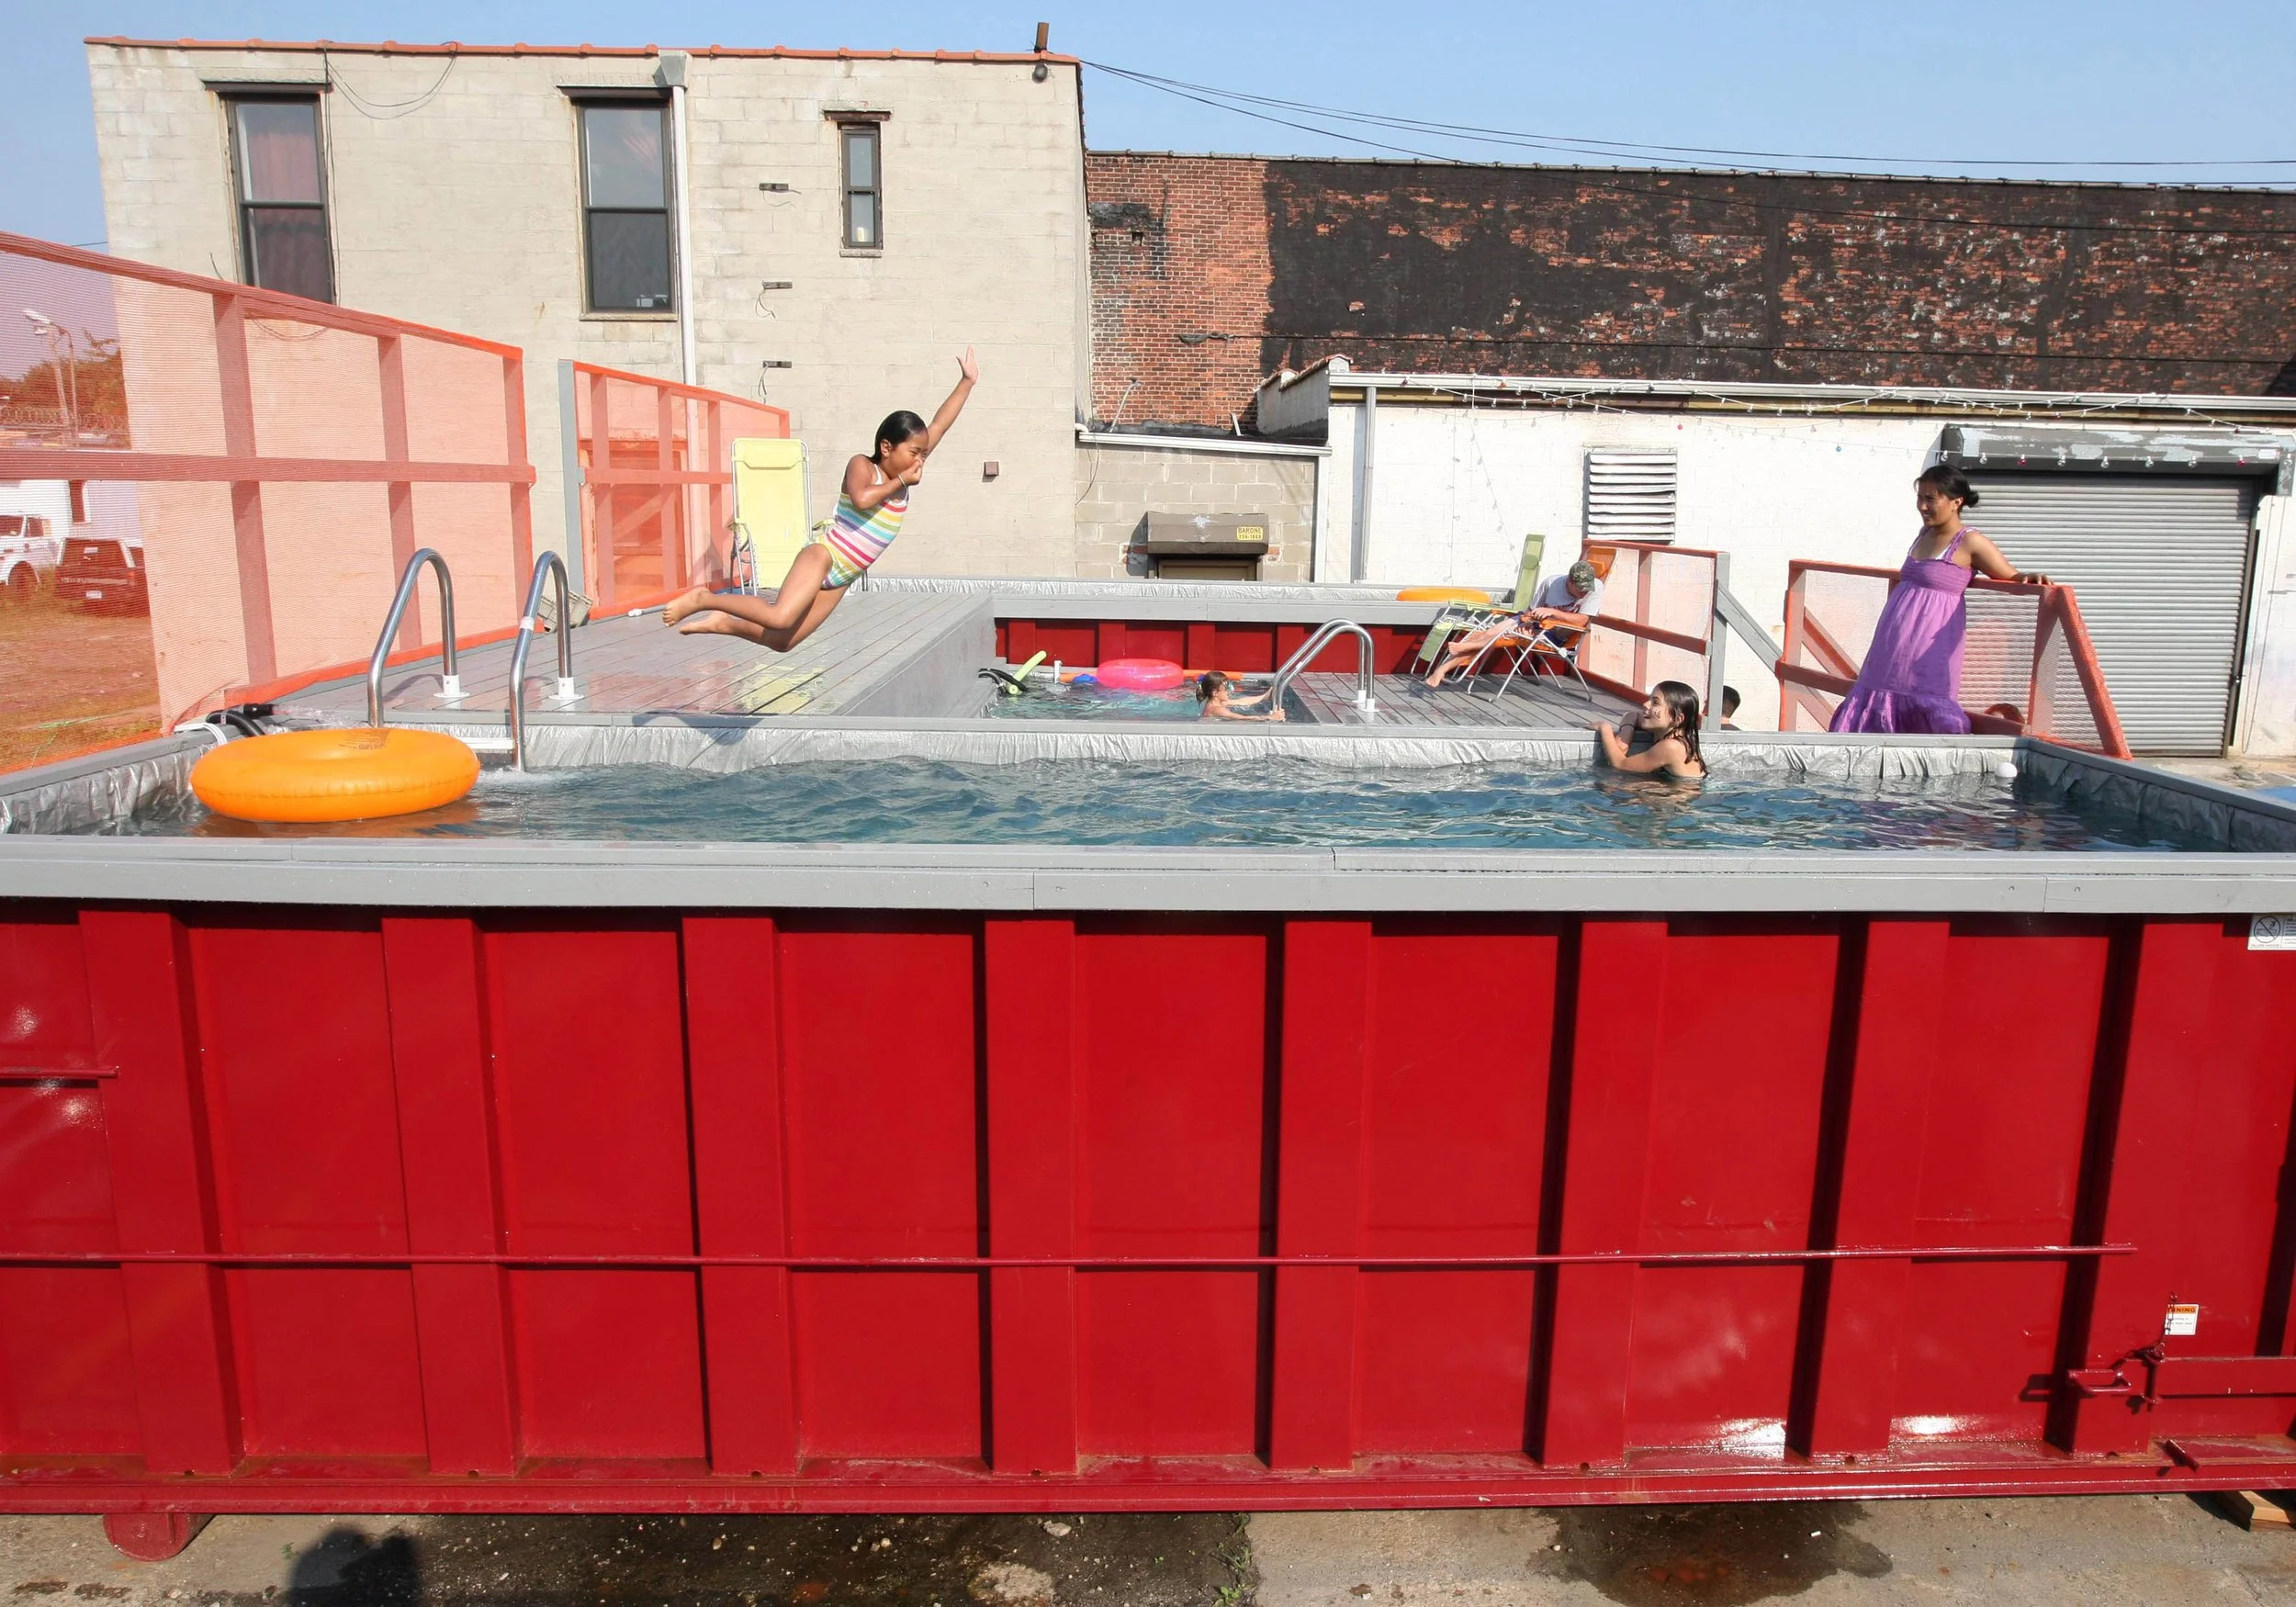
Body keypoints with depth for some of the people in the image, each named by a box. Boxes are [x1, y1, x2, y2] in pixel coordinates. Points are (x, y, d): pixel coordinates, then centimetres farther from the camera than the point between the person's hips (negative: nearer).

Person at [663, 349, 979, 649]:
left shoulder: (903, 476, 12)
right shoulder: (861, 465, -5)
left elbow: (939, 426, 13)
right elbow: (861, 498, -29)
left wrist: (967, 382, 13)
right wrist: (900, 481, -14)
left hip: (840, 580, 8)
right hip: (823, 555, -8)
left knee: (782, 641, 2)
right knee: (780, 617, -30)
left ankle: (723, 622, 19)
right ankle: (704, 598, -13)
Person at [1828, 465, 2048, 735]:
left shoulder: (1970, 542, -10)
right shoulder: (1925, 534, 12)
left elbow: (2014, 578, -10)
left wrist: (2031, 579, -28)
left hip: (1929, 648, -8)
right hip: (1895, 645, 8)